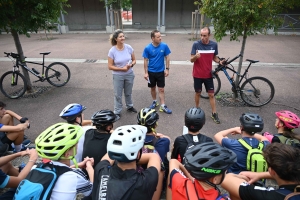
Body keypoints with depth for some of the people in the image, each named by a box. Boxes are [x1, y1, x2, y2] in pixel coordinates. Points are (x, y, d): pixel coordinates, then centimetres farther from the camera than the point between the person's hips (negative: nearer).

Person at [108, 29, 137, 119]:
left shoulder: (129, 47, -8)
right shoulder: (112, 51, -16)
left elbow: (134, 60, 2)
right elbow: (110, 66, -13)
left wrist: (131, 64, -20)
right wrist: (122, 68, -21)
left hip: (129, 74, 3)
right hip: (118, 76, -3)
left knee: (128, 93, 21)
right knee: (118, 95, 8)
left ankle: (129, 106, 45)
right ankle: (117, 112, 24)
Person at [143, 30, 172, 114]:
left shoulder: (164, 46, -10)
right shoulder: (147, 48, -11)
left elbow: (167, 57, 0)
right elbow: (146, 60, -5)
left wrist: (167, 69, -4)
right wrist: (146, 72, -6)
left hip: (160, 71, 0)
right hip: (151, 72, 0)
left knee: (161, 89, 3)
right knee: (153, 88, 15)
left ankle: (163, 106, 10)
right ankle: (154, 101, 35)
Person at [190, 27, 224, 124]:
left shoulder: (214, 45, -2)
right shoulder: (196, 44, -10)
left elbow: (214, 57, 11)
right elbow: (191, 60, -10)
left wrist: (219, 61, -10)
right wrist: (196, 56, -32)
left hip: (208, 74, 2)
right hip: (198, 74, -2)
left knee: (211, 94, 4)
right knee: (198, 93, 12)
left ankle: (214, 114, 15)